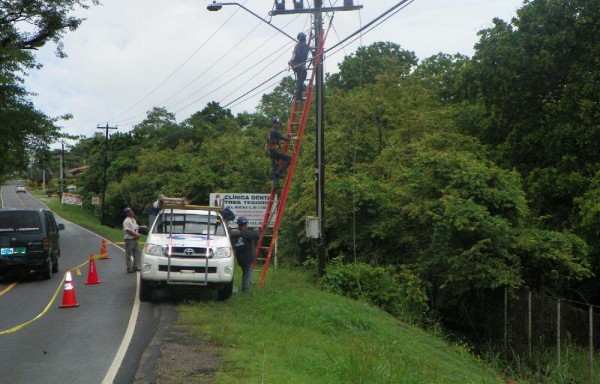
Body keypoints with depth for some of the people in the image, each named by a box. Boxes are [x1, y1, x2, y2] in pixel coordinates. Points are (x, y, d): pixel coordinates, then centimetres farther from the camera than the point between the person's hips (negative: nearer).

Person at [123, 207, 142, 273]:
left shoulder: (133, 220, 16)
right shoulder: (126, 221, -13)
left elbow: (137, 228, 21)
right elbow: (128, 231, -20)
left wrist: (138, 235, 1)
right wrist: (136, 235, -15)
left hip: (135, 239, 9)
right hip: (129, 239, -9)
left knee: (136, 253, 11)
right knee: (129, 254, -2)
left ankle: (136, 266, 19)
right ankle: (130, 268, 1)